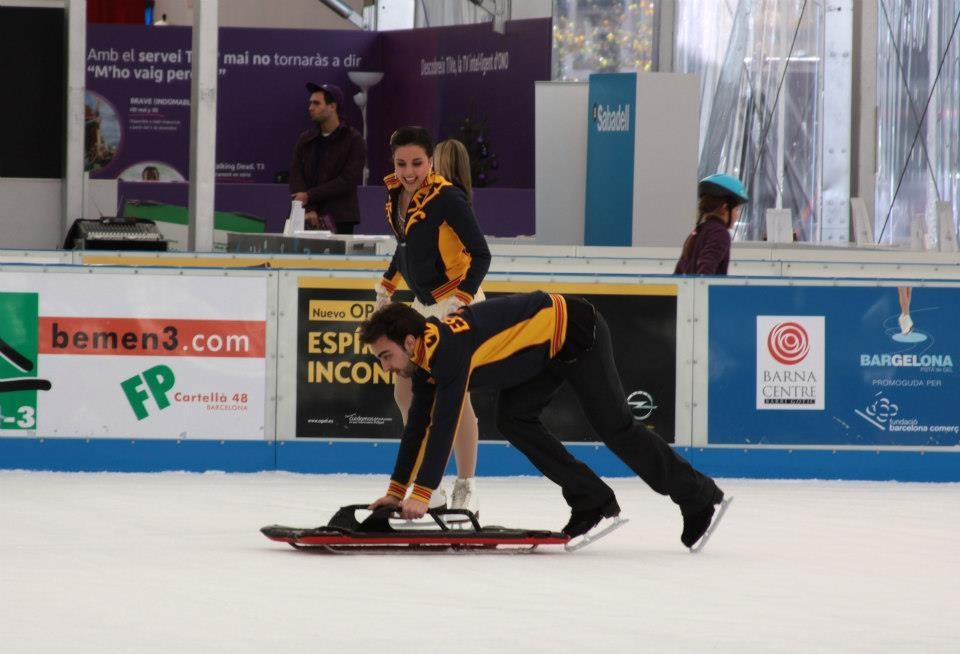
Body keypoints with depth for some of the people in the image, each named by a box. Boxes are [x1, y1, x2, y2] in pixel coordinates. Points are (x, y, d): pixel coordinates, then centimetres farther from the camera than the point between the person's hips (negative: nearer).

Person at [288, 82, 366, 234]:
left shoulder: (354, 141, 0)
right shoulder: (305, 140, 13)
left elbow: (348, 181, -9)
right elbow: (296, 177, 5)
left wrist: (309, 196, -11)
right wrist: (308, 209, -12)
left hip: (340, 221, -4)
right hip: (311, 220, 4)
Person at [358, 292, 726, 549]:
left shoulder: (449, 349, -29)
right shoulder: (428, 356, -1)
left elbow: (443, 425, -33)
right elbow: (418, 426, 6)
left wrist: (421, 493, -33)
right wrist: (397, 490, 4)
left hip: (576, 332, -9)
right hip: (547, 348, 9)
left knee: (615, 428, -6)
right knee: (513, 420, -2)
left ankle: (699, 497, 7)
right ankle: (592, 501, 3)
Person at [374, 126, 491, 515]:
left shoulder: (446, 198, -20)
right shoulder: (395, 194, 3)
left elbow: (480, 254, -19)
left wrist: (462, 299, -27)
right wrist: (387, 285, 20)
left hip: (458, 305, -9)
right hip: (424, 307, 9)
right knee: (405, 393, 8)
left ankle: (466, 490, -1)